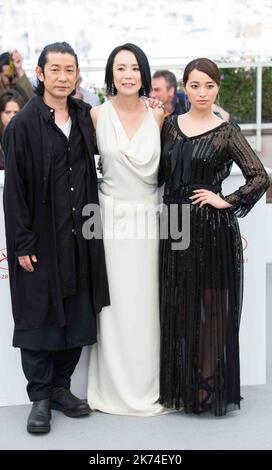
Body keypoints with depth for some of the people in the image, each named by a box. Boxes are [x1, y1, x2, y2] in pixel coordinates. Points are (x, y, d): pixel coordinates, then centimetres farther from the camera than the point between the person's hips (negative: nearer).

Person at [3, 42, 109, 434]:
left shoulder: (84, 117, 6)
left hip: (80, 234, 5)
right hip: (41, 236, -5)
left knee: (77, 312, 9)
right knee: (39, 315, 2)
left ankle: (61, 386, 23)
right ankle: (40, 397, 12)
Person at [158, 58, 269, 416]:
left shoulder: (226, 132, -4)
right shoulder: (170, 126, 8)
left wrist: (226, 202, -9)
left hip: (212, 229, -4)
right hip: (174, 226, 4)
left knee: (211, 305, 3)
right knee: (176, 305, 9)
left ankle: (208, 383, 12)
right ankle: (178, 384, 21)